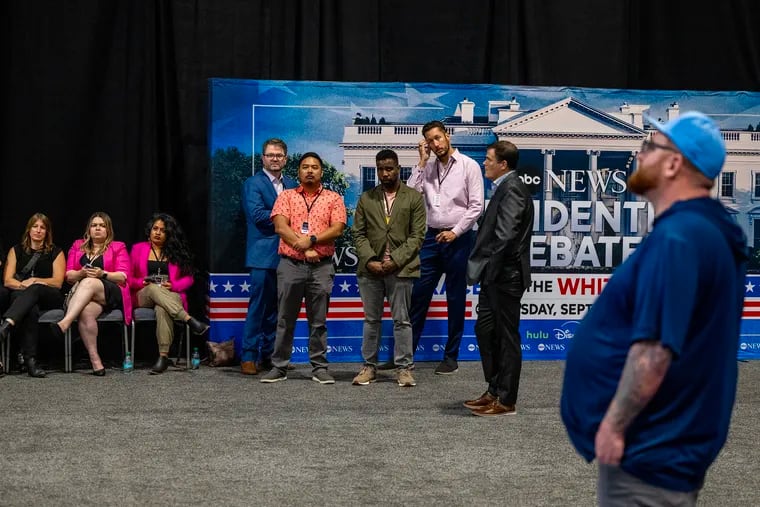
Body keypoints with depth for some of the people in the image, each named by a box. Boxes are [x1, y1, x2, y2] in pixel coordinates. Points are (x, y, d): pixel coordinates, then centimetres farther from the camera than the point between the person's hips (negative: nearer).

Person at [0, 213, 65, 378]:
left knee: (35, 290, -39)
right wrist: (23, 285, -14)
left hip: (49, 298, -1)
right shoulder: (16, 251, 18)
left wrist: (35, 281, -11)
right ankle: (30, 359, -53)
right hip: (21, 296, 1)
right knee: (30, 309, -39)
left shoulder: (56, 252, 13)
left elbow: (58, 282, 2)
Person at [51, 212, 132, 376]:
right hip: (81, 295, 2)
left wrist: (102, 274, -15)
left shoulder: (118, 247, 15)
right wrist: (82, 273, -8)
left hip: (111, 295, -2)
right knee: (86, 311, -36)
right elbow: (69, 275, 15)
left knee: (88, 283, -36)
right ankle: (95, 360, -40)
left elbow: (123, 277, 3)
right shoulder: (78, 246, 24)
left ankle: (64, 324, -55)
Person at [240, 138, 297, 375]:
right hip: (263, 255, -6)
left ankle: (267, 355, 16)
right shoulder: (253, 183, -1)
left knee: (276, 308, 9)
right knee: (258, 306, -6)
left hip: (286, 255, 6)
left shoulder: (291, 184, 17)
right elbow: (257, 214, -14)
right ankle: (248, 357, 0)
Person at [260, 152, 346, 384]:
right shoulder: (286, 196, 8)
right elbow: (280, 227, -4)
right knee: (285, 320, 5)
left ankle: (319, 368, 10)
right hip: (290, 265, 0)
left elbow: (338, 228, -4)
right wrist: (304, 248, -13)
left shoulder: (333, 198, 8)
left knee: (318, 321, 4)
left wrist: (312, 239, -16)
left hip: (321, 267, 0)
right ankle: (279, 367, 11)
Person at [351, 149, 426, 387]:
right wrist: (369, 261, -9)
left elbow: (417, 236, -2)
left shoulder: (414, 198, 4)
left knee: (402, 320, 2)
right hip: (370, 268, 3)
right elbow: (359, 233, 6)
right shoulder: (366, 198, 11)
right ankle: (369, 365, 16)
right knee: (371, 319, 9)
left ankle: (403, 368, 7)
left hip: (401, 268, -2)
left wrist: (395, 261, -11)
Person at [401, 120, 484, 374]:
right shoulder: (428, 167, 10)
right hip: (431, 237, 4)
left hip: (458, 239, -4)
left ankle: (451, 356, 13)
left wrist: (455, 232, -13)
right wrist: (422, 162, -3)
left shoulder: (469, 166, -3)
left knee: (455, 299, 5)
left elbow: (476, 206, -7)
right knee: (418, 295, 4)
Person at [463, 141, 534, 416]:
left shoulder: (512, 190, -16)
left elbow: (505, 236, -24)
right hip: (495, 276, 10)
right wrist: (483, 270, 9)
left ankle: (506, 401, 8)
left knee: (506, 337, -1)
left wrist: (490, 270, -19)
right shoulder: (505, 188, 16)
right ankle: (495, 391, 25)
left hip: (505, 276, -10)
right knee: (485, 331, 15)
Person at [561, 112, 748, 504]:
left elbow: (654, 349, -28)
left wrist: (613, 425, -19)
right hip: (667, 441, 10)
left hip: (651, 447, -10)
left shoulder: (676, 239, -23)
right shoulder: (707, 229, 10)